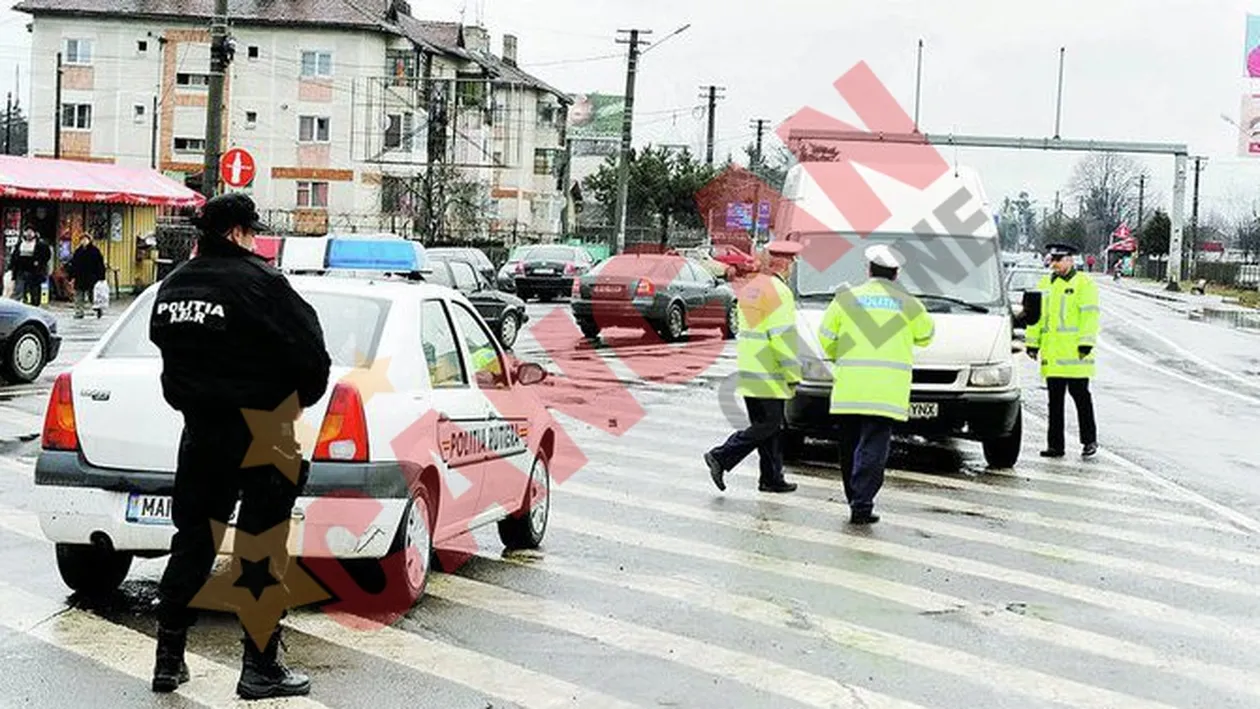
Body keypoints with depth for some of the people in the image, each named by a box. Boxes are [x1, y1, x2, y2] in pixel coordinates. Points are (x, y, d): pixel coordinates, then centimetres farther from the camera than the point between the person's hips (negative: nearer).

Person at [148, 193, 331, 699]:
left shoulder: (172, 286, 7)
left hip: (200, 430, 6)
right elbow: (311, 353, -18)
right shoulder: (258, 283, -16)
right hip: (261, 434, -6)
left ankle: (169, 661, 19)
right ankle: (260, 669, 7)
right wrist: (298, 402, -1)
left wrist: (193, 403, 15)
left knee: (192, 543, 15)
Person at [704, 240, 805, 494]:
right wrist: (793, 374, -13)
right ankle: (721, 457, -9)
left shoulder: (749, 288, 14)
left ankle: (772, 478, 17)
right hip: (769, 376, -9)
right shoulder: (778, 291, -14)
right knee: (769, 425, -4)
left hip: (749, 372, 9)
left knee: (766, 425, 13)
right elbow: (783, 336, -18)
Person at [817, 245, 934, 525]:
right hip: (887, 391, -1)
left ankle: (855, 500, 21)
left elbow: (826, 336, 8)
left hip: (849, 386, 2)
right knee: (873, 447, -4)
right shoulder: (908, 304, 4)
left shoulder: (846, 298, 5)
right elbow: (925, 335, 19)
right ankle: (862, 504, -12)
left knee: (850, 447, 13)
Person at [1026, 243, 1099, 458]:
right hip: (1052, 355, 6)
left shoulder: (1084, 284, -2)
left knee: (1081, 398, 1)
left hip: (1075, 354, -6)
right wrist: (1032, 343, 13)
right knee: (1055, 402, 8)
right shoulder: (1045, 284, 17)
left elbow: (1089, 315, -9)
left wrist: (1086, 344, -16)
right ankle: (1055, 445, 12)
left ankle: (1090, 441, 11)